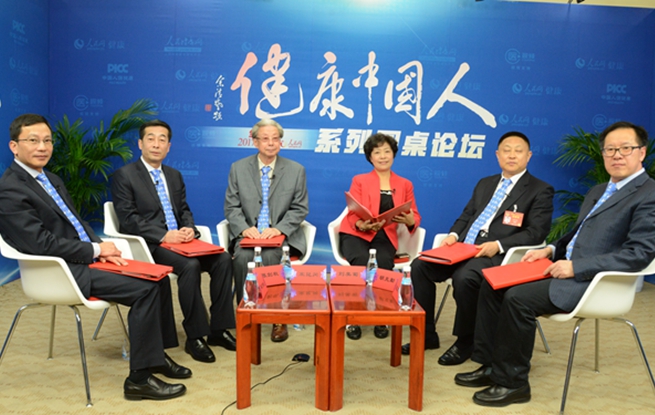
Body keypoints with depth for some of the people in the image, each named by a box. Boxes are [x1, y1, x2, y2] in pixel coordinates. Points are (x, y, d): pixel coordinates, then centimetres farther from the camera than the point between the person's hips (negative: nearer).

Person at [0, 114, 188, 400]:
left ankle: (157, 355, 13)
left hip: (84, 258, 9)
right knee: (145, 289, -20)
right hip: (62, 271, -9)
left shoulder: (52, 180, 15)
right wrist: (97, 250, -14)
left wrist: (100, 249, -1)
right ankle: (139, 378, -10)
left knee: (158, 278, 1)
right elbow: (42, 244, -20)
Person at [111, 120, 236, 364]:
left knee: (223, 259, -18)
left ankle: (218, 329, -8)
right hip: (148, 244, -6)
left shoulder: (174, 175, 19)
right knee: (190, 266, -32)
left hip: (178, 239, 6)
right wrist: (163, 235, -22)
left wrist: (189, 228, -5)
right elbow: (128, 218, -10)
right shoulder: (124, 175, -2)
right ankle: (194, 337, -19)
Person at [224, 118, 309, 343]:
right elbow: (232, 207, 5)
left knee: (271, 256, -32)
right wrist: (244, 228, -16)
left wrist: (279, 229, -15)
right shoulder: (238, 168, 7)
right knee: (242, 256, -31)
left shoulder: (296, 170, 5)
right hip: (248, 232, 1)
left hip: (282, 234, -1)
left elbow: (300, 208, 3)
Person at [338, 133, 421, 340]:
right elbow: (353, 215, 0)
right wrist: (363, 225, -24)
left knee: (383, 264, -33)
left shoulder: (405, 185, 14)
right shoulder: (359, 181, 9)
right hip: (356, 234, -1)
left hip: (384, 237, 1)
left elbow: (415, 216, 8)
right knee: (362, 262, -34)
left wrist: (410, 221, -18)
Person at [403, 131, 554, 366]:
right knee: (420, 266, -13)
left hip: (498, 254, -6)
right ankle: (426, 334, -2)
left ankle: (465, 341, -10)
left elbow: (536, 233, -6)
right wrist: (454, 235, 0)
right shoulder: (485, 184, 23)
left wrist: (498, 245, -19)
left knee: (464, 277, -34)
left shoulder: (540, 190, 4)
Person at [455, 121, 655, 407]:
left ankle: (512, 382, -9)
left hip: (594, 280, -9)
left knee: (518, 297, -26)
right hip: (569, 269, 9)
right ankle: (490, 365, 5)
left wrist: (575, 267, -22)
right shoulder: (598, 191, 19)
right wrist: (551, 250, 5)